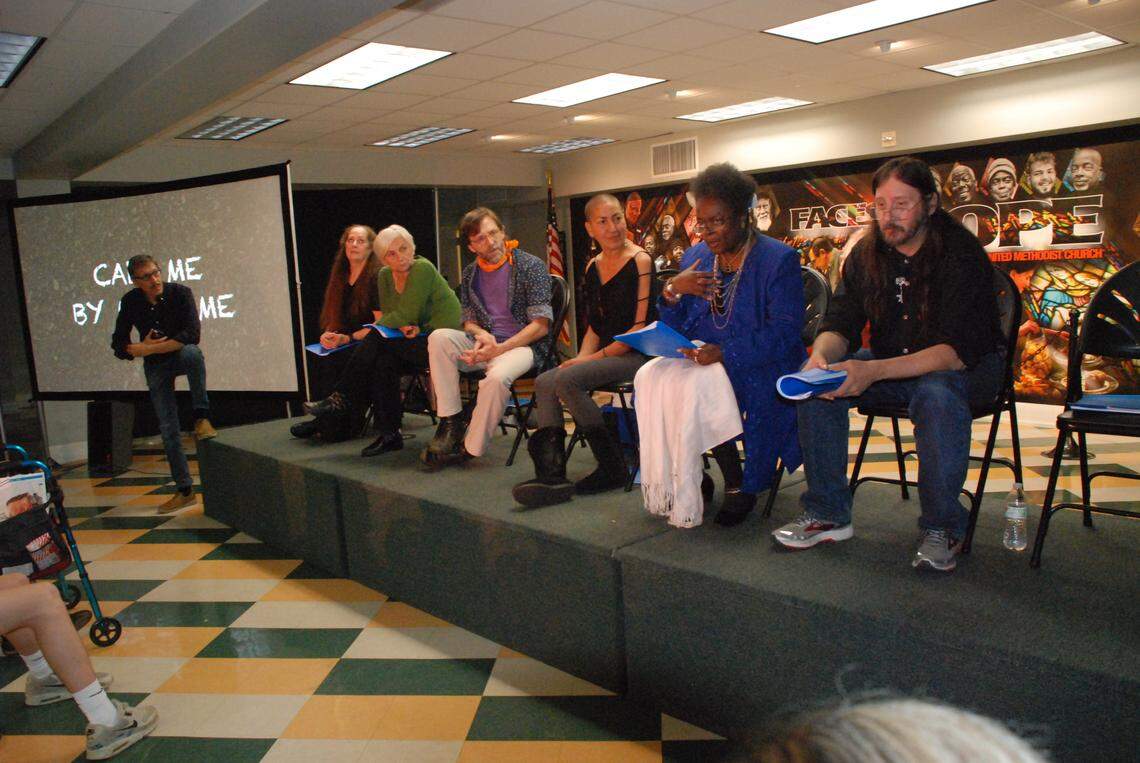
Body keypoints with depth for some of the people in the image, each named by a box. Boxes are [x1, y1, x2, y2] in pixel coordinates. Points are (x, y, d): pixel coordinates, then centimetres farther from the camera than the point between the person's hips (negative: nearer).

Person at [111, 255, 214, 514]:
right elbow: (119, 345, -1)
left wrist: (148, 348, -23)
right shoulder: (130, 302, -6)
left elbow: (193, 334, -27)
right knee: (168, 428, 1)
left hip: (181, 356, -2)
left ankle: (201, 417, -28)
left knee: (192, 352, -40)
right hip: (156, 367, 3)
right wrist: (143, 348, -22)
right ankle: (184, 490, 10)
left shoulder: (180, 293, -16)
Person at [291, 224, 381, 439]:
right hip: (346, 342, 7)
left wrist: (347, 338, -20)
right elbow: (333, 319, 15)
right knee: (319, 358, -20)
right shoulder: (340, 277, 13)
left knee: (332, 358, -27)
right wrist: (328, 334, -7)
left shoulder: (377, 277, -9)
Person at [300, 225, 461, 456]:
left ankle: (341, 400, -9)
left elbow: (404, 316, -18)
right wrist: (405, 327, -19)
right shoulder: (385, 275, 9)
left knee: (375, 340, -21)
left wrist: (354, 336, -11)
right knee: (383, 362, -23)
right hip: (417, 342, 6)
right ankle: (389, 435, -16)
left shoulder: (423, 269, -14)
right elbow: (388, 316, 6)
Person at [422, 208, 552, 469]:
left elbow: (541, 326, -9)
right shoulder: (471, 273, 12)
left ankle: (469, 449, -16)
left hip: (523, 345, -5)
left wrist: (498, 349, -19)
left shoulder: (530, 266, -4)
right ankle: (451, 423, -18)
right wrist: (481, 334, -8)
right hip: (485, 342, 5)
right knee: (439, 337, -22)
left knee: (497, 377, -37)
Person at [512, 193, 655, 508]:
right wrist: (581, 357, 0)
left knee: (567, 380, -25)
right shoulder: (593, 267, 15)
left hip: (636, 355, -8)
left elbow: (640, 326, -13)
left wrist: (597, 356, -15)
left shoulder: (640, 261, -8)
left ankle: (612, 467, -14)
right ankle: (551, 474, -20)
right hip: (605, 354, 8)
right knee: (545, 382, -10)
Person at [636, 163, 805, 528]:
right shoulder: (694, 258, 12)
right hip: (703, 359, 5)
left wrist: (725, 353, -25)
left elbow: (784, 333, -15)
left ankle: (741, 484, -13)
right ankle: (672, 482, -13)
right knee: (652, 375, -23)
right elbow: (674, 331, 9)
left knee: (696, 385, -32)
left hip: (758, 366, -5)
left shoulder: (778, 259, -5)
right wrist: (672, 291, -11)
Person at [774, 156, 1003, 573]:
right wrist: (821, 356, -30)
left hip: (966, 366, -5)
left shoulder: (961, 254, -19)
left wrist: (875, 371, -42)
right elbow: (841, 323, -4)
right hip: (892, 363, 5)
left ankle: (942, 527, -18)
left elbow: (960, 349, -29)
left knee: (937, 394, -38)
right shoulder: (867, 254, -2)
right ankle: (827, 514, -9)